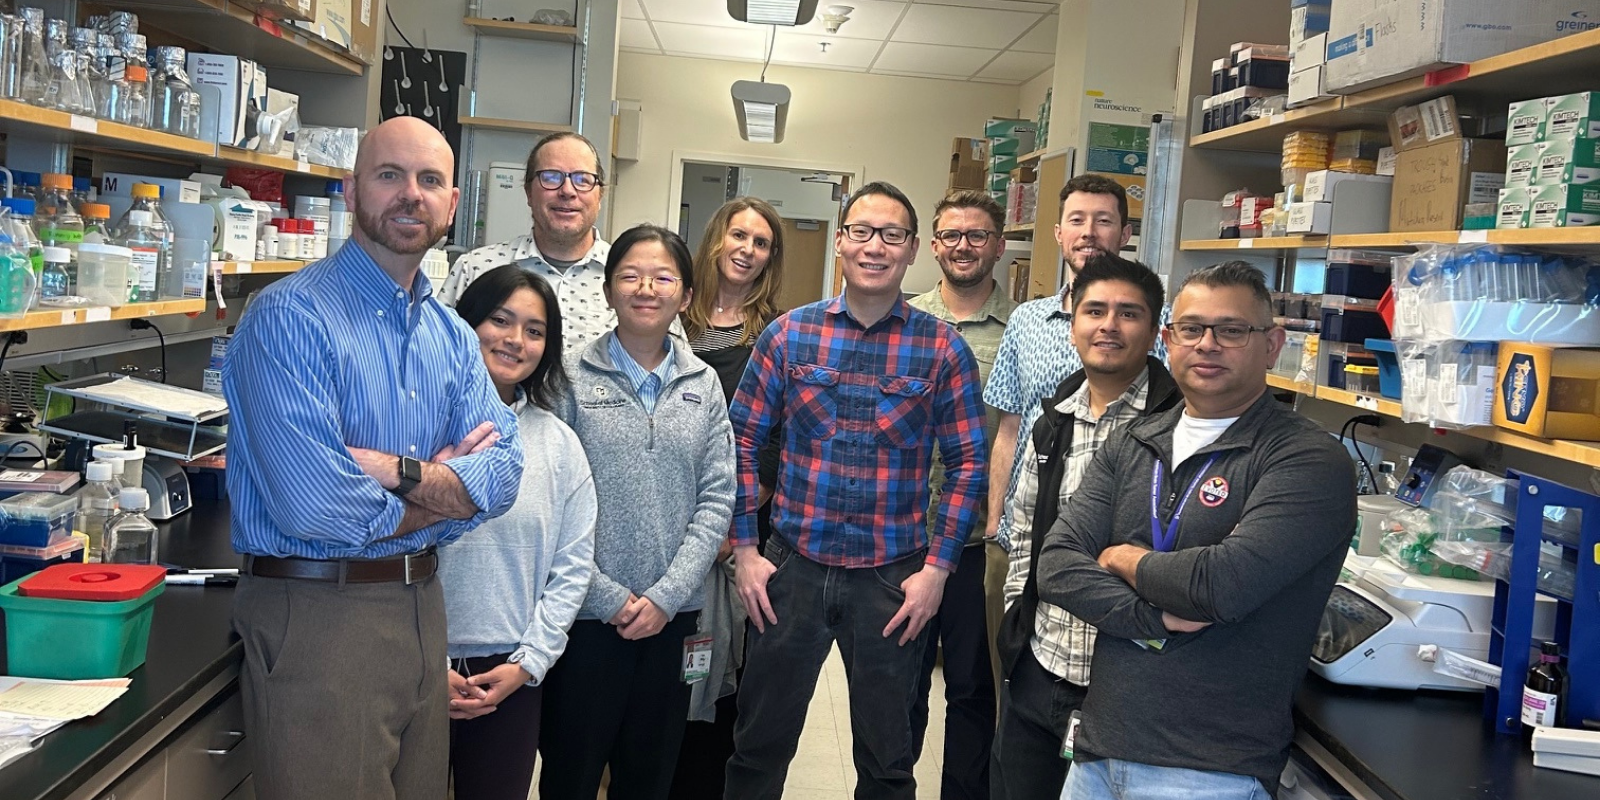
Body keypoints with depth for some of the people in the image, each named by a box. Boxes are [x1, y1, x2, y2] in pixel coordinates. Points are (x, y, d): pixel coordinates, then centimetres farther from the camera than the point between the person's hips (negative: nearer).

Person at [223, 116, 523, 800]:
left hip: (422, 607, 7)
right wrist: (441, 490, -7)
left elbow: (503, 475, -2)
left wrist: (399, 473, -20)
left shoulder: (452, 334, 9)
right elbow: (313, 507, -24)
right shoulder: (292, 316, -14)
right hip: (317, 611, -7)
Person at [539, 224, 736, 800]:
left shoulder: (703, 384, 5)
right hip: (586, 614, -3)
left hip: (673, 616, 3)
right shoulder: (573, 377, -4)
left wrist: (666, 597, -8)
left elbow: (716, 500, 1)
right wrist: (609, 598, -11)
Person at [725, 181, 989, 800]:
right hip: (792, 567, 1)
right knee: (759, 748, 13)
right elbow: (742, 442, 3)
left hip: (894, 578, 0)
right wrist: (744, 550, -1)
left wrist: (937, 568, -6)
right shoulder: (789, 335, 0)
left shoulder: (943, 349, -3)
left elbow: (966, 464, -1)